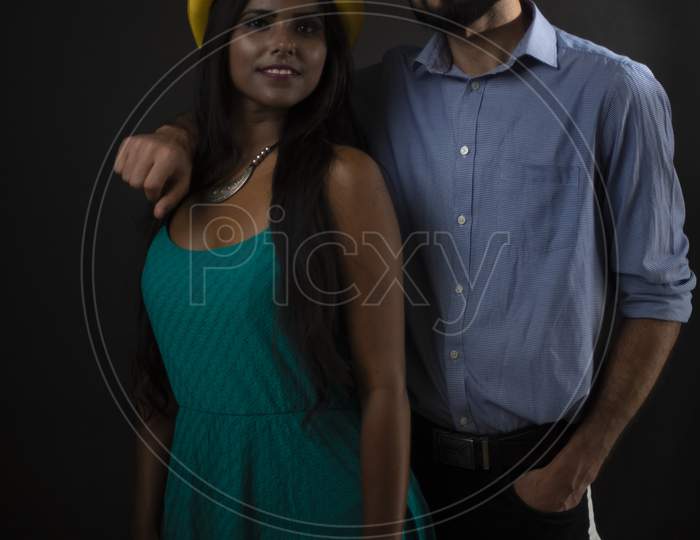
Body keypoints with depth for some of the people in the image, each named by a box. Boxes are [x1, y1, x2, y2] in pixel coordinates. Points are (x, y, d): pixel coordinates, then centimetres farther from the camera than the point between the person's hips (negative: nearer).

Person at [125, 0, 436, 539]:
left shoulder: (343, 176, -14)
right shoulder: (182, 178, 1)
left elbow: (385, 388, -15)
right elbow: (162, 376, 5)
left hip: (321, 492, -5)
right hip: (199, 489, 5)